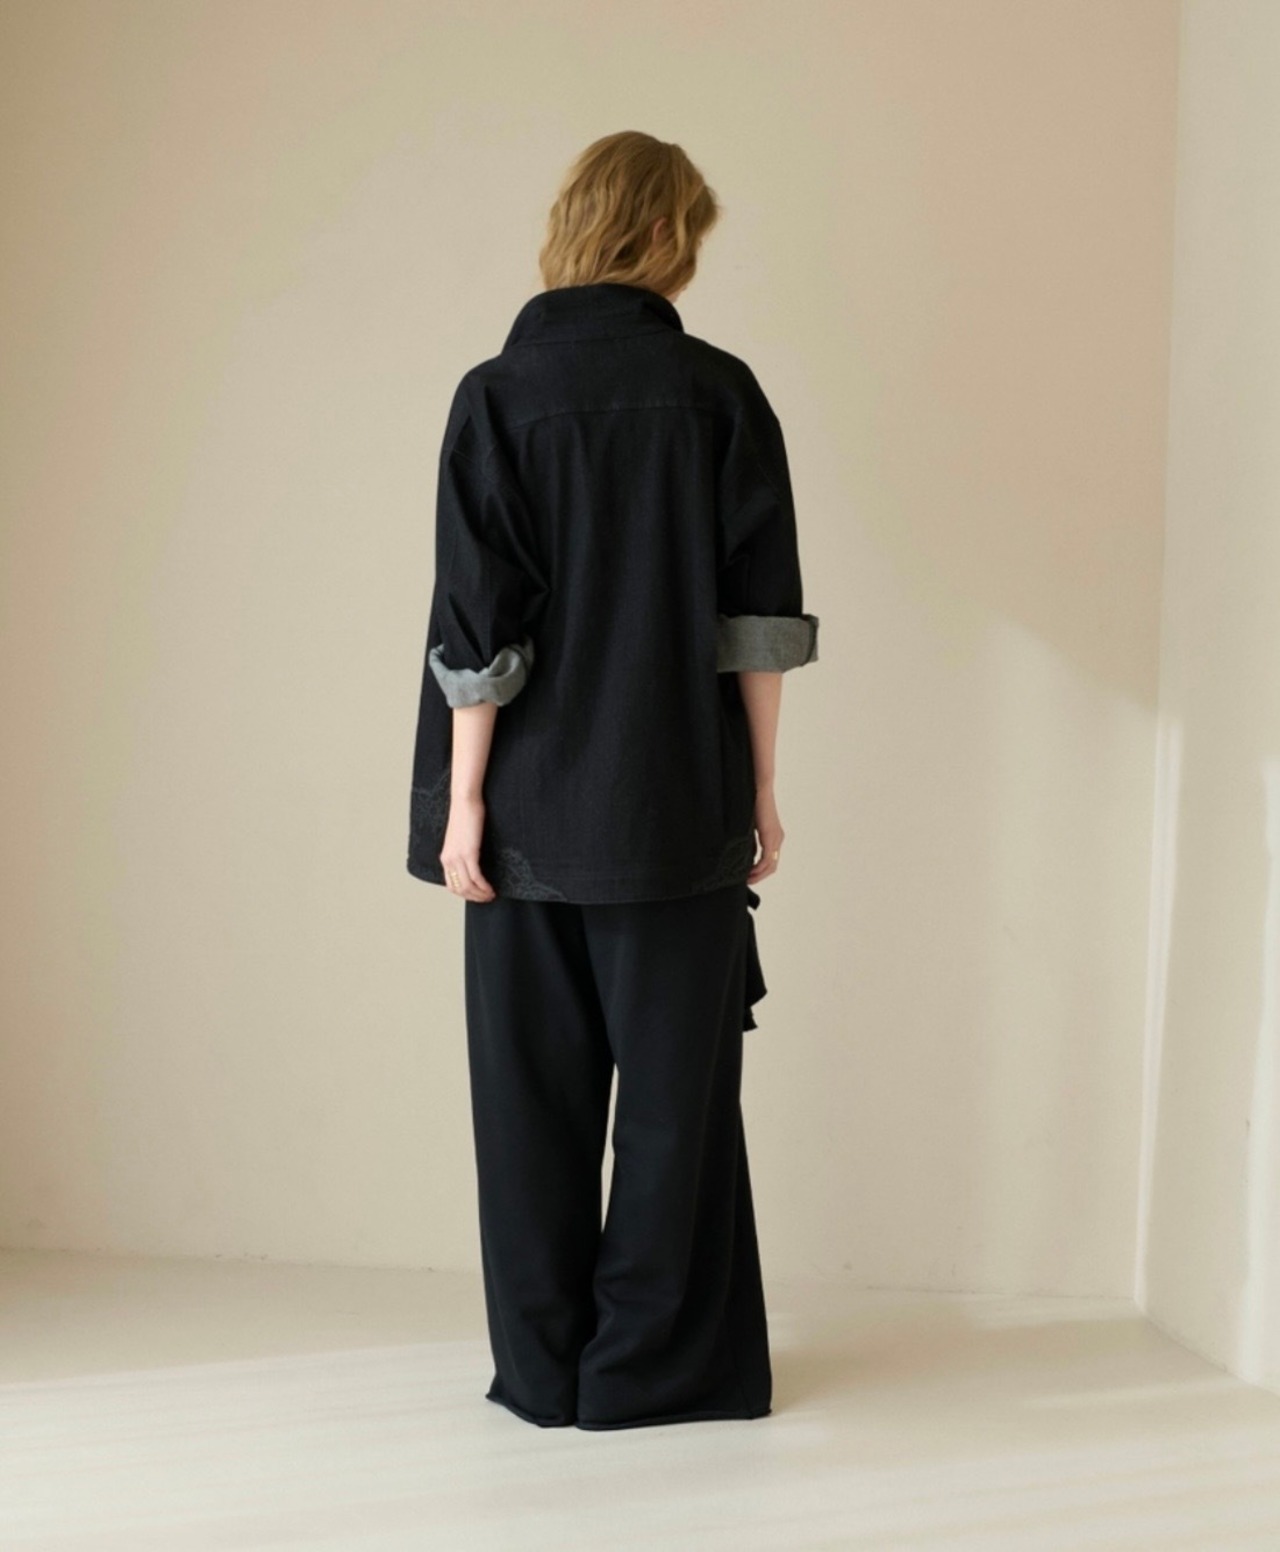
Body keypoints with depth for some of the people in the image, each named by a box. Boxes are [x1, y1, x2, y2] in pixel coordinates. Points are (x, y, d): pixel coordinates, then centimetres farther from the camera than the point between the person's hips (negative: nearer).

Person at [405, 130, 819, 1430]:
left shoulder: (499, 397, -4)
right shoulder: (723, 395, -2)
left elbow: (478, 631, -8)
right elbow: (761, 618, -2)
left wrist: (463, 800, -2)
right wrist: (760, 786, 5)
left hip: (534, 811, 0)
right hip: (682, 811, 0)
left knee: (536, 1091, 10)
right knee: (677, 1085, 9)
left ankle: (543, 1370, 18)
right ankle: (650, 1366, 16)